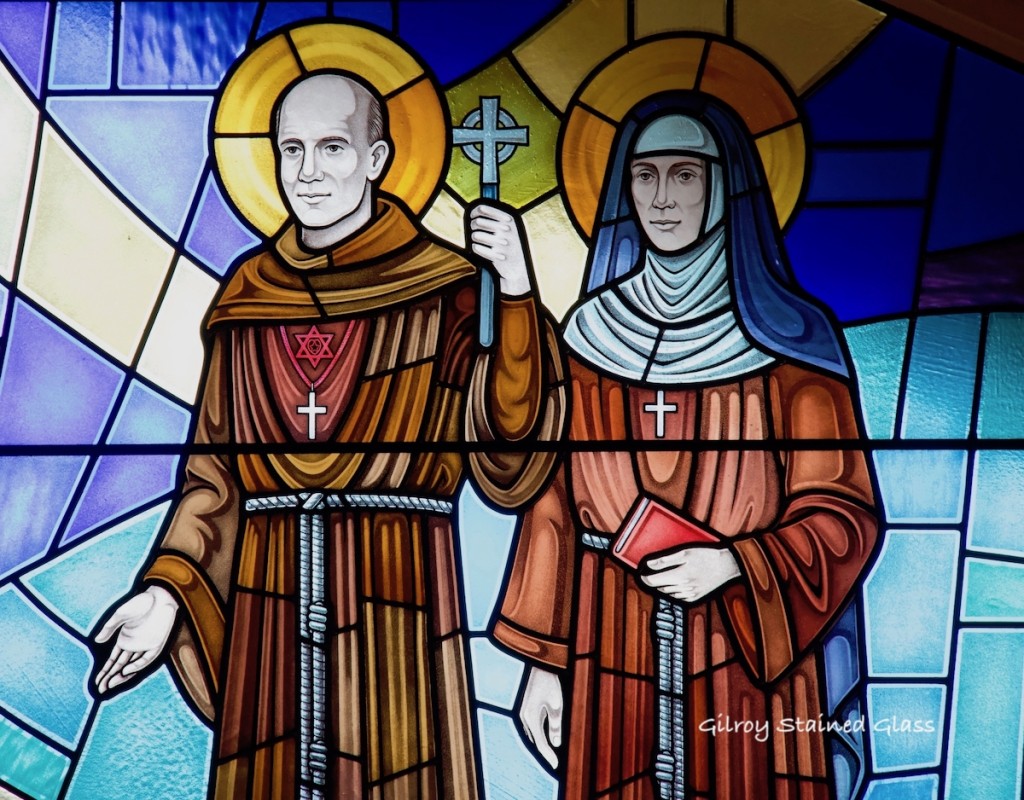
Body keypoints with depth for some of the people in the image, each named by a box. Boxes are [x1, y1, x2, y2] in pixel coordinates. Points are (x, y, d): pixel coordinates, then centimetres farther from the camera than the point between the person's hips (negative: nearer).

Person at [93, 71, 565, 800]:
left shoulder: (444, 289, -3)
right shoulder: (249, 296, 8)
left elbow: (509, 465, -12)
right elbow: (217, 471, 10)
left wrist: (517, 298, -20)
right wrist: (167, 591, -1)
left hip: (396, 603, -3)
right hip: (270, 608, 3)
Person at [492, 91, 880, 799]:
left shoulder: (788, 340, -5)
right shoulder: (594, 332, 3)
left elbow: (843, 513, -3)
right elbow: (556, 501, 4)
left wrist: (734, 565, -19)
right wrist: (543, 660, 3)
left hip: (745, 657, -2)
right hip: (611, 656, 2)